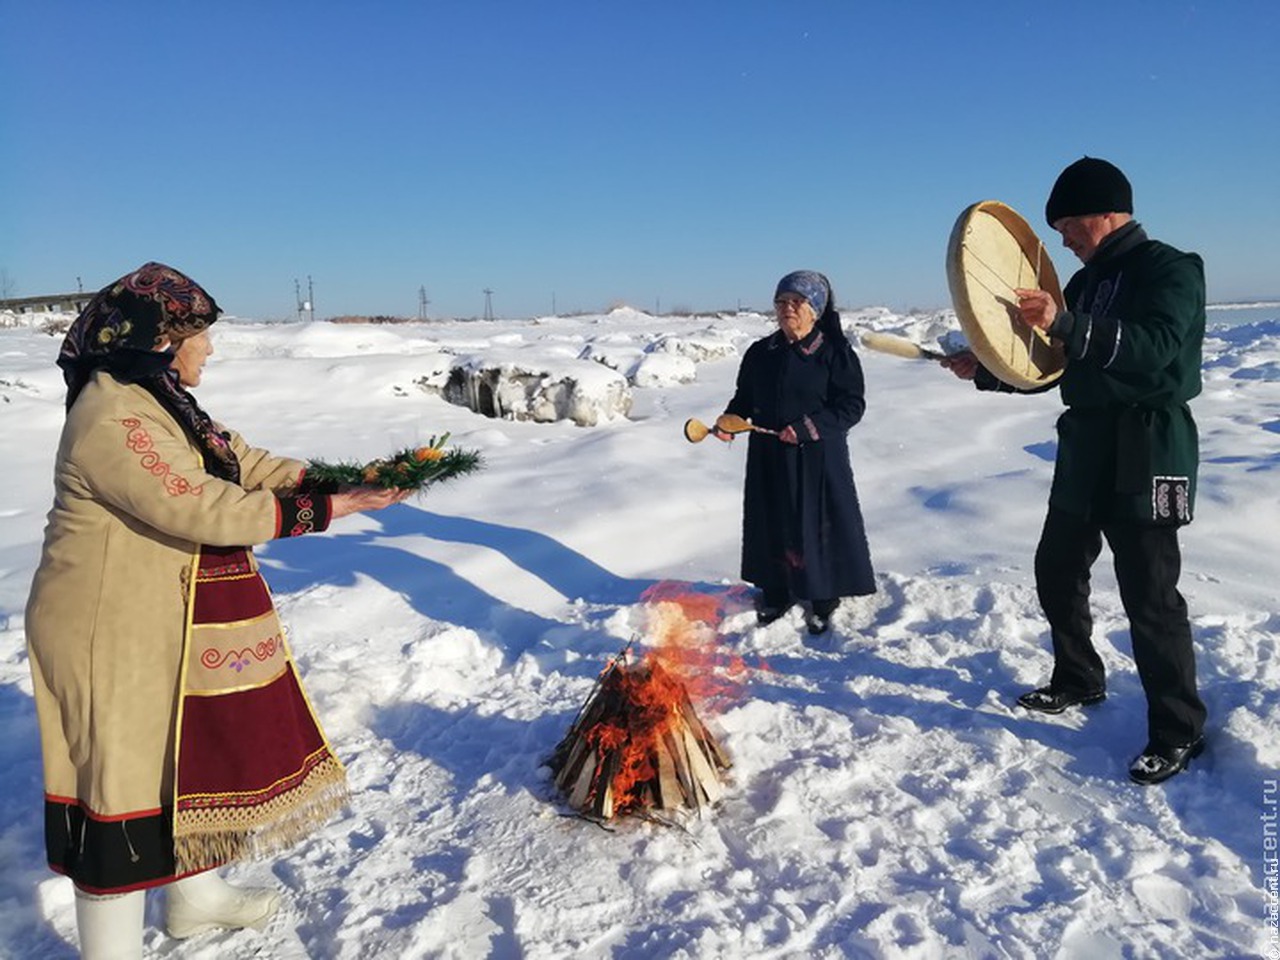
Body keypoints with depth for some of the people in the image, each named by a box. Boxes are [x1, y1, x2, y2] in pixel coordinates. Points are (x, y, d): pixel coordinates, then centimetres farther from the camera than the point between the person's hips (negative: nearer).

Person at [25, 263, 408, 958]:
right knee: (123, 770, 1)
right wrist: (319, 509, -25)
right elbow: (202, 509, -30)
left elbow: (239, 462, 12)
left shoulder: (159, 401, 9)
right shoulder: (113, 420, -24)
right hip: (113, 633, -11)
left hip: (170, 624, 11)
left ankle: (194, 895, 42)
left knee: (186, 751, 21)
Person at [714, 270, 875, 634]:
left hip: (817, 458, -5)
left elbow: (851, 406, -11)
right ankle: (776, 593, 29)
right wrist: (730, 419, -5)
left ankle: (823, 599, 20)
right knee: (771, 523, 12)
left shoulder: (835, 353, -7)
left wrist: (807, 427, -21)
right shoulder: (760, 353, 7)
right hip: (768, 457, 5)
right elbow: (744, 398, 16)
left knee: (818, 524, 3)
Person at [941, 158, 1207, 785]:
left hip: (1147, 453, -8)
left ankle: (1178, 732, 8)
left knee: (1148, 594, -6)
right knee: (1057, 571, 15)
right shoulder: (1087, 280, 15)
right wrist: (985, 372, 5)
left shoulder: (1170, 270, -9)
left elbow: (1152, 346, -27)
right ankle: (1078, 681, 34)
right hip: (1086, 448, 9)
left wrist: (1066, 325, -36)